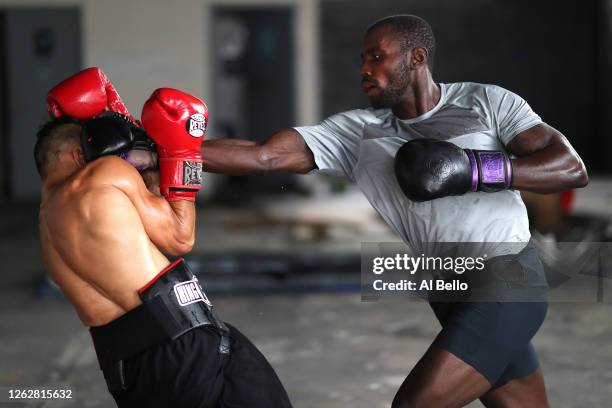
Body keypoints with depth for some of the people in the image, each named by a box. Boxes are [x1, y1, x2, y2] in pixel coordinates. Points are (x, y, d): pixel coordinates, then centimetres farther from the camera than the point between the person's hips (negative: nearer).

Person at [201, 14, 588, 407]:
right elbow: (265, 156, -4)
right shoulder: (358, 130, 5)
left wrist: (475, 170, -18)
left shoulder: (486, 101, -1)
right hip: (451, 300, 5)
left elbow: (573, 169, -9)